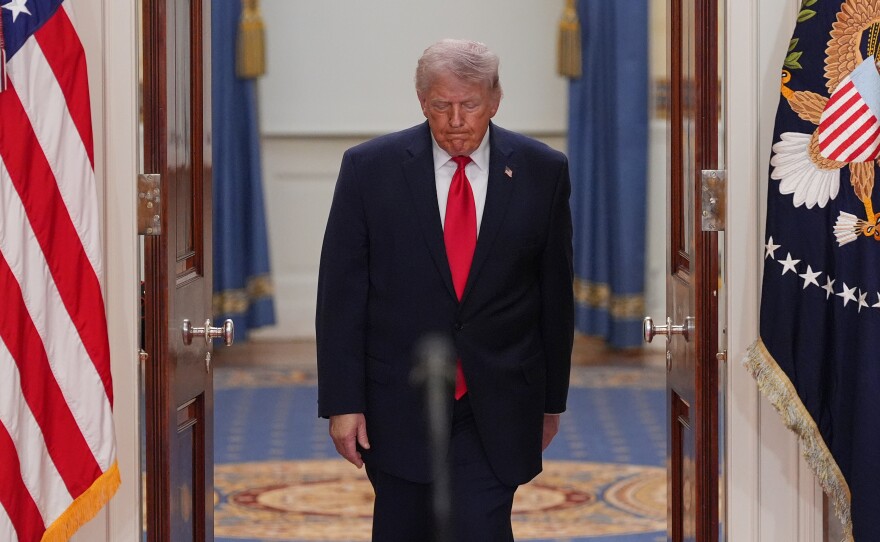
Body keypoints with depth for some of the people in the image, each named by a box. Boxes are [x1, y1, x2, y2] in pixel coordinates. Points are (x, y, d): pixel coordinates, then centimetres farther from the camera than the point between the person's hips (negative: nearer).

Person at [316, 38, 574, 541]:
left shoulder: (542, 171, -1)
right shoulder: (369, 168, -4)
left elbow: (556, 292, 6)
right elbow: (340, 292, -3)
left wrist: (552, 398, 10)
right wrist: (342, 401, -7)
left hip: (497, 406, 0)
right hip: (399, 401, 1)